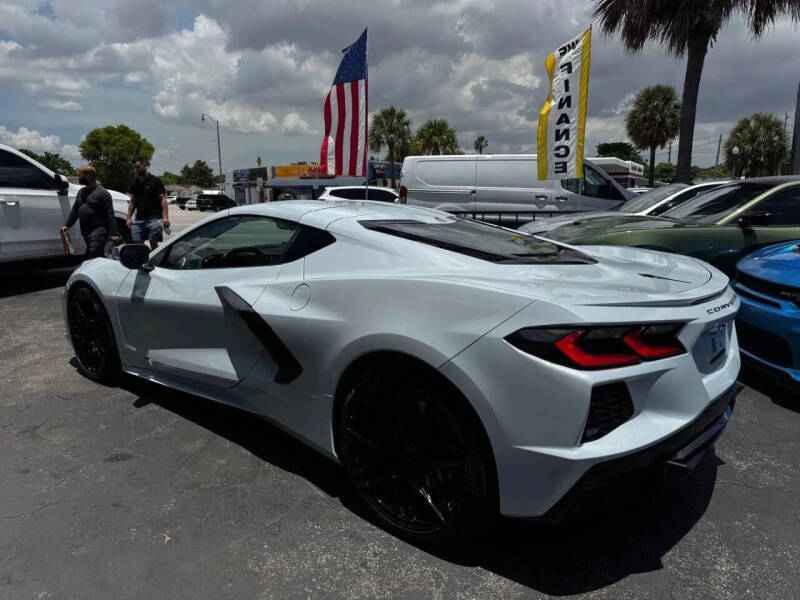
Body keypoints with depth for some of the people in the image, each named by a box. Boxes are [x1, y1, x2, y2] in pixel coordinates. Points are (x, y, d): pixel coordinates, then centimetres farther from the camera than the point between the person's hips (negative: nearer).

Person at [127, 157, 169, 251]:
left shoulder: (155, 181, -1)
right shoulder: (134, 182, 16)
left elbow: (163, 199, -5)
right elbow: (132, 201, 21)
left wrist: (165, 217, -16)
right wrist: (129, 217, 12)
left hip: (154, 218, -5)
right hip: (139, 219, 5)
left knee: (153, 243, -6)